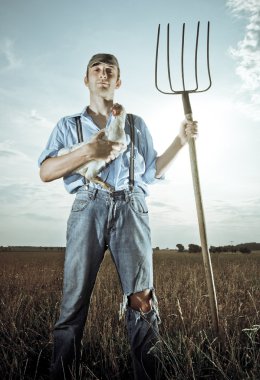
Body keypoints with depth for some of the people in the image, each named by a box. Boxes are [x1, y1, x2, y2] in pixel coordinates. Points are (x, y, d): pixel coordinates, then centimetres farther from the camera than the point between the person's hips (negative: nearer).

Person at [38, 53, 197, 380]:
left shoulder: (136, 125, 23)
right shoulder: (68, 125, 19)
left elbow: (152, 171, 18)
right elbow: (45, 172, 6)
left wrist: (180, 140, 9)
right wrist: (88, 151, -7)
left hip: (130, 209, 1)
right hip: (88, 207, 0)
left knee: (141, 299, -5)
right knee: (74, 300, -3)